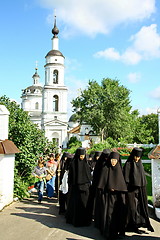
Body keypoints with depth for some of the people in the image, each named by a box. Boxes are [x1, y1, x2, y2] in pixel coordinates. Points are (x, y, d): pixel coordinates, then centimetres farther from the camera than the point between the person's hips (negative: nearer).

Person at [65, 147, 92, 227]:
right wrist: (70, 186, -8)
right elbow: (70, 176, -5)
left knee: (84, 203, 8)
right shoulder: (73, 164, -6)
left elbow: (89, 175, 11)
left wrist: (88, 185, 6)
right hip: (75, 187, -4)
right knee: (76, 203, -1)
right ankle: (75, 220, 11)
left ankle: (84, 220, 19)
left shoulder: (86, 164, 7)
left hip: (85, 186, 5)